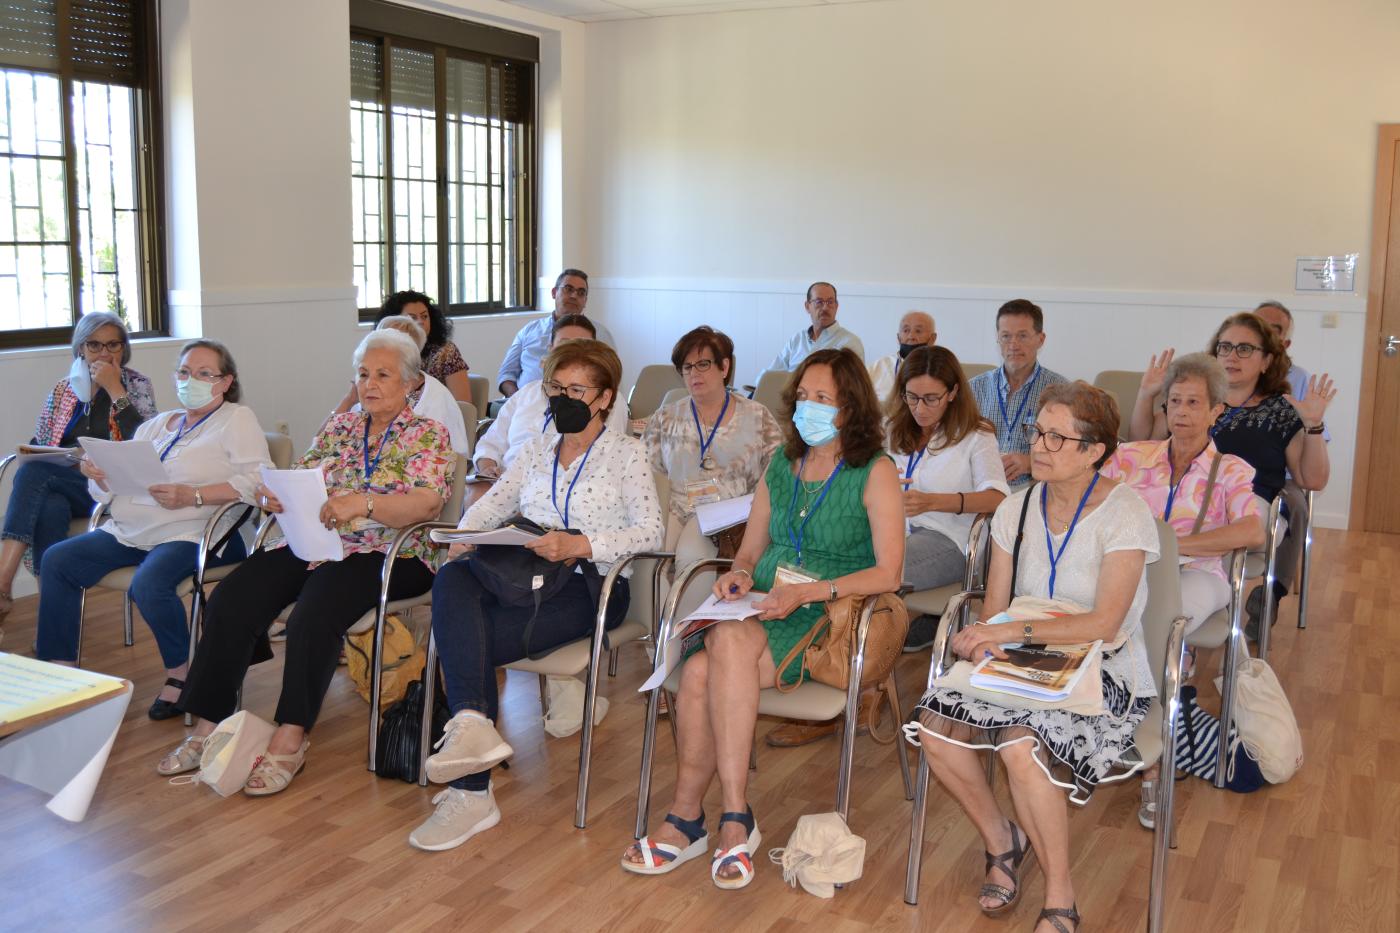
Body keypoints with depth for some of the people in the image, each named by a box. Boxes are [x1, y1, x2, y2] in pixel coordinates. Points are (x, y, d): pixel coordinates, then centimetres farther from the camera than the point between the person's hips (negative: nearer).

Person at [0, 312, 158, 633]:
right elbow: (37, 444, 23)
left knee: (31, 473, -30)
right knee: (50, 510, -34)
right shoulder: (63, 390, 18)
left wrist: (114, 389, -9)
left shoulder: (136, 385, 7)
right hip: (60, 483, 3)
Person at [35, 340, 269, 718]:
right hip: (131, 531, 7)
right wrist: (99, 474, -4)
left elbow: (257, 482, -12)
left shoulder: (237, 420, 4)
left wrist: (192, 496, -20)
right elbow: (118, 486, 19)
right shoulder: (155, 425, 23)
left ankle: (182, 672, -10)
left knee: (148, 584, -32)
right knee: (58, 560, -10)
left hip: (193, 532, -7)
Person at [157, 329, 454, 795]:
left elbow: (427, 503, -14)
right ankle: (208, 723, -10)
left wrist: (362, 503, -29)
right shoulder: (340, 425, 20)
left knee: (314, 611, -33)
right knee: (231, 599, -16)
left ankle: (291, 737, -23)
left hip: (386, 553, -6)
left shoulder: (427, 435, 1)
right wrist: (273, 493, -7)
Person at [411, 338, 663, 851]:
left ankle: (471, 793, -25)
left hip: (588, 584, -5)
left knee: (469, 640, -28)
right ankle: (471, 726, -44)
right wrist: (464, 536, -7)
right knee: (451, 580, -31)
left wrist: (577, 545, -20)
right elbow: (491, 505, 16)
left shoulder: (625, 452, 6)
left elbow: (650, 532, -7)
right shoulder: (536, 448, 23)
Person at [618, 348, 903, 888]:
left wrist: (808, 591, -19)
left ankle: (688, 818, -22)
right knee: (698, 671, -28)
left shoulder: (875, 473, 0)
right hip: (762, 613, 5)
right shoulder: (780, 465, 18)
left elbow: (888, 574, -9)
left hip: (831, 620, -5)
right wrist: (741, 574, -2)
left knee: (721, 652, -32)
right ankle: (734, 818, -17)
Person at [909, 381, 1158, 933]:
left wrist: (1010, 631, -27)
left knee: (1021, 744, -33)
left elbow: (1103, 624, -22)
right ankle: (1001, 840, 8)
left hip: (1104, 677, -5)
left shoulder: (1124, 515, -12)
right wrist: (984, 641, -19)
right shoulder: (1016, 510, 5)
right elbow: (994, 609, 5)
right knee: (935, 726, -20)